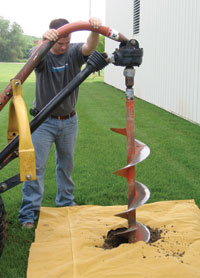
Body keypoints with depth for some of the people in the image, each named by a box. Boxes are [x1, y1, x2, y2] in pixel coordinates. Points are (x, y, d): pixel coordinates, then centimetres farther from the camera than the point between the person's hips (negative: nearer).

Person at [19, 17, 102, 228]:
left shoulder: (74, 52, -6)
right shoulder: (44, 56, -13)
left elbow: (90, 46, -27)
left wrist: (95, 30, -51)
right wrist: (44, 41, -61)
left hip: (69, 121, 3)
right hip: (44, 121, -3)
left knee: (67, 164, 17)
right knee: (36, 165, -6)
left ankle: (66, 201, 35)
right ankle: (29, 212, 1)